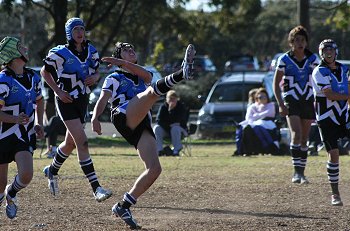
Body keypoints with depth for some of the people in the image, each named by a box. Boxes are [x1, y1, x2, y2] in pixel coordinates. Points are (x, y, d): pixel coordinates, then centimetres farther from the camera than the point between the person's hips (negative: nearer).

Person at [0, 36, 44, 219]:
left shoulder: (33, 77, 6)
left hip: (26, 136, 4)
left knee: (26, 175, -15)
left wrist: (38, 123, 13)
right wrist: (15, 119, -32)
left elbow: (39, 101, 25)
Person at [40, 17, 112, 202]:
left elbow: (96, 72, 14)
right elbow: (44, 71, -2)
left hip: (82, 100, 7)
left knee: (70, 143, 19)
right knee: (82, 143, -16)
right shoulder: (60, 53, -14)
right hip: (67, 101, -7)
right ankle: (96, 189, -21)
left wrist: (94, 77, -10)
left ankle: (52, 171, 47)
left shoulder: (91, 51, 3)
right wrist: (58, 91, -12)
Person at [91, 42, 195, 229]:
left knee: (154, 169, -11)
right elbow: (103, 99, 3)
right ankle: (183, 73, -58)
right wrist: (95, 118, -17)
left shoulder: (142, 77, 34)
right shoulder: (114, 78, 21)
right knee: (152, 91, -29)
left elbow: (147, 76, 8)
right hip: (123, 116, -5)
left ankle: (123, 206, -6)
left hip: (142, 126, 5)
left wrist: (124, 64, -2)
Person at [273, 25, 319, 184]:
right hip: (291, 101, -3)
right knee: (296, 135, -20)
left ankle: (301, 173, 16)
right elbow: (276, 83, 0)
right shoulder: (284, 60, -4)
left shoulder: (313, 59, 3)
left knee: (304, 139, 7)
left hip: (308, 101, 3)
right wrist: (280, 104, -10)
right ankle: (297, 172, -19)